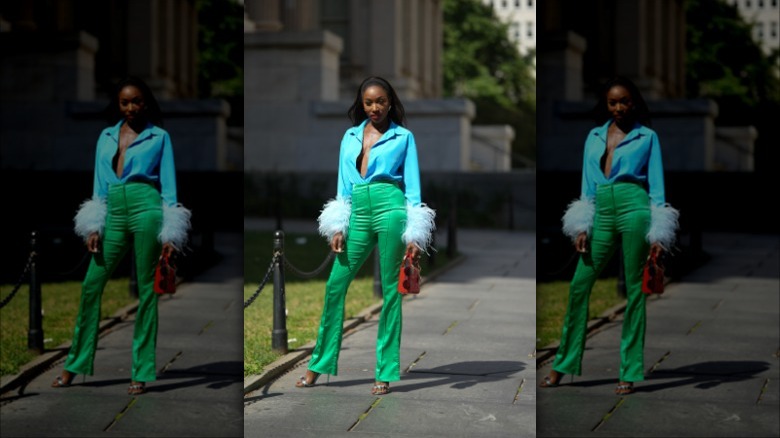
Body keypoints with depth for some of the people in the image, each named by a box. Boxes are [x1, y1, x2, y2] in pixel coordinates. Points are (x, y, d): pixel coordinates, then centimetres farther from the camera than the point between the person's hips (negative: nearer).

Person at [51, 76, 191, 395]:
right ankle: (74, 365, 10)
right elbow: (100, 185, 15)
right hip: (113, 213, 4)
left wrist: (169, 234, -5)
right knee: (91, 285, 0)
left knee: (146, 289, -1)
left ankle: (142, 372, 4)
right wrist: (94, 228, 6)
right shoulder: (106, 137, 16)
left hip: (146, 208, -4)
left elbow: (169, 185, 2)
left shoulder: (159, 137, 5)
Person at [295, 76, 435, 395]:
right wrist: (338, 228, 6)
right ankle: (318, 366, 10)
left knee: (390, 290, -1)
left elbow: (413, 185, 3)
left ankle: (386, 372, 4)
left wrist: (414, 234, -5)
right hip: (358, 212, 4)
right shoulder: (350, 136, 16)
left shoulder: (403, 137, 6)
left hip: (390, 208, -4)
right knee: (335, 286, 1)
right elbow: (343, 184, 15)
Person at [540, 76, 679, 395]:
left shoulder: (647, 137, 6)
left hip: (634, 208, -4)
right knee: (579, 285, 0)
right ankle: (563, 365, 10)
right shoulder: (594, 137, 16)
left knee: (634, 289, -1)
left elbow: (657, 186, 2)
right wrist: (582, 228, 6)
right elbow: (587, 186, 15)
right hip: (601, 212, 4)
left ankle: (630, 372, 4)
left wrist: (658, 234, -5)